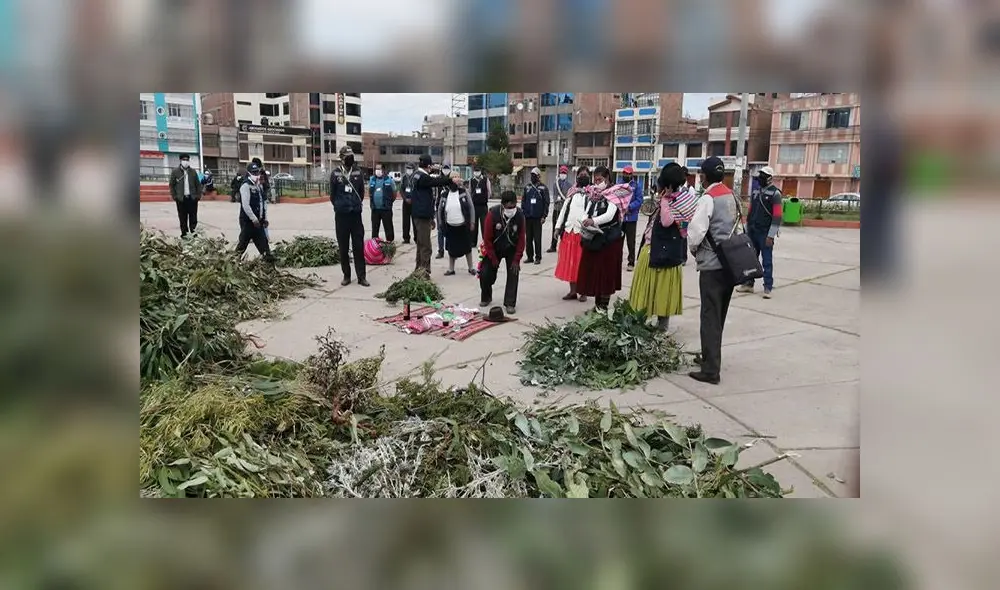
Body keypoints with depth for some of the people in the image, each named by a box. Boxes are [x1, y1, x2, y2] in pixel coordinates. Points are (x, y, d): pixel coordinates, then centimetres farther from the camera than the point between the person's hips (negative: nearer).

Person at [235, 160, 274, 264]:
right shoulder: (246, 186, -13)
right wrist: (254, 219, -20)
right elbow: (245, 205, -20)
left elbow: (263, 202, 18)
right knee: (243, 243, -1)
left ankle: (268, 259, 9)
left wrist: (265, 218, 11)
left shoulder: (259, 186, 13)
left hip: (258, 221, 8)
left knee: (263, 241, 7)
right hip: (247, 221, -8)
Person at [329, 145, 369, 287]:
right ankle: (346, 275, 14)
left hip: (356, 214, 1)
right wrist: (339, 206, 12)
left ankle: (361, 276, 3)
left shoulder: (358, 172, 3)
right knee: (343, 247, 5)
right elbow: (332, 194, 6)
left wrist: (356, 204, 11)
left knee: (359, 246, 0)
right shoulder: (336, 173, -2)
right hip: (341, 215, -1)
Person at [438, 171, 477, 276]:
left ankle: (471, 268, 23)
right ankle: (451, 269, 24)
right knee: (451, 248, 11)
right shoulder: (445, 195, 0)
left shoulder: (463, 192, -6)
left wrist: (472, 222, -7)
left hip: (463, 226, -2)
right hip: (450, 227, 2)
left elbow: (471, 207, -4)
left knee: (467, 247, 10)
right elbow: (440, 210, 8)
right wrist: (441, 224, 6)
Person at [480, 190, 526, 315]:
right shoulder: (492, 214, -27)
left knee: (513, 274, -10)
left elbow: (521, 239, -14)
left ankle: (510, 303, 1)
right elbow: (487, 238, -17)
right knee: (485, 274, -2)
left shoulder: (520, 215, -22)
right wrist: (493, 259, -13)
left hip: (512, 249, 1)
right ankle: (486, 298, 25)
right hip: (494, 249, 0)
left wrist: (516, 260, -15)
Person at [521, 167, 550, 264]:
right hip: (528, 217, 4)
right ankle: (529, 256, 15)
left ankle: (538, 257, 5)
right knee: (528, 238, 7)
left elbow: (546, 203, -2)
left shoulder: (543, 188, 0)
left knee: (537, 238, -2)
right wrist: (522, 214, 7)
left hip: (538, 218, -4)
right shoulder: (527, 187, 11)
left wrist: (544, 216, -8)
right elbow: (523, 201, 13)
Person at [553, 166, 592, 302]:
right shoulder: (572, 192, 15)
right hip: (569, 231, 5)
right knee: (569, 262, 8)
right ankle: (572, 291, 16)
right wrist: (558, 226, 10)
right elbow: (564, 209, 16)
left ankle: (583, 292, 9)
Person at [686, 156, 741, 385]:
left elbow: (696, 231, -19)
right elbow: (736, 225, 16)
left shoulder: (708, 198, -13)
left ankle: (710, 370, -4)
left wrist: (693, 249, -1)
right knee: (719, 315, 17)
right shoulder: (731, 196, 11)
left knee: (710, 317, -5)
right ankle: (711, 356, 30)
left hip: (712, 265, -8)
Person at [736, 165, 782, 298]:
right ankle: (749, 284, 19)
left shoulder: (775, 193, -7)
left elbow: (777, 216, -12)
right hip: (752, 232, 6)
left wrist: (771, 236, -16)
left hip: (765, 234, -6)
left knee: (767, 261, -2)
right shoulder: (756, 191, 13)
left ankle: (767, 288, 2)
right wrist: (747, 230, 15)